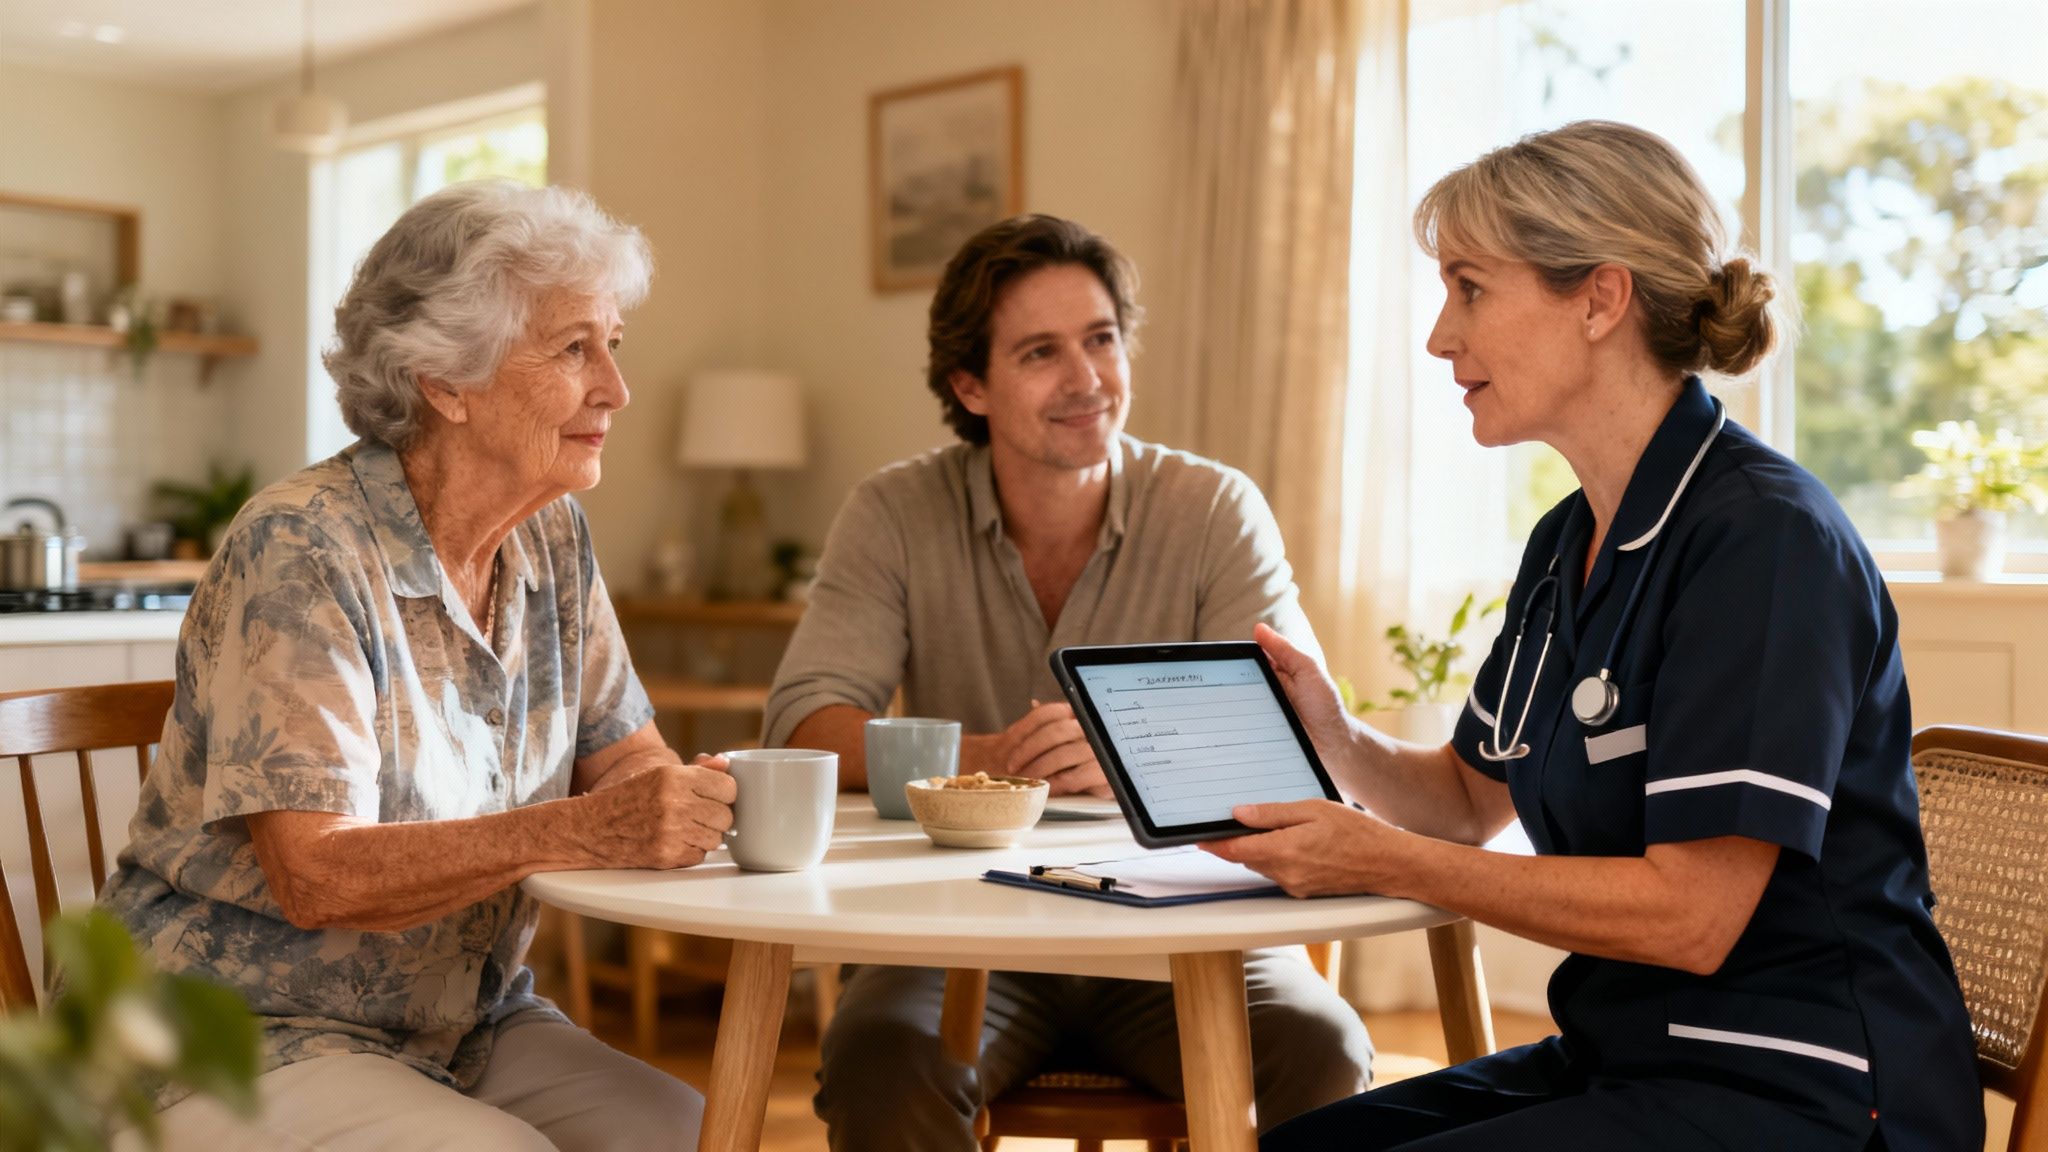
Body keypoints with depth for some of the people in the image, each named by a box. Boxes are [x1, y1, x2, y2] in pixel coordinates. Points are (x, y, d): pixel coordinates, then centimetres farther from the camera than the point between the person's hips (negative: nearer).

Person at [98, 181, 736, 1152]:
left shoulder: (554, 538, 4)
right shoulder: (302, 551, -20)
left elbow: (624, 759, 4)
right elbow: (316, 874, -26)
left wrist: (697, 799, -20)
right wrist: (580, 832, -38)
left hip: (467, 1025, 7)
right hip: (241, 1029, -6)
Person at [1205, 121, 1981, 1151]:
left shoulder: (1763, 536, -19)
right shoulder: (1566, 544, 9)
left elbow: (1690, 914, -22)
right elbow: (1474, 796, 20)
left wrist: (1383, 860, -18)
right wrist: (1339, 744, -2)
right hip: (1623, 1056, 8)